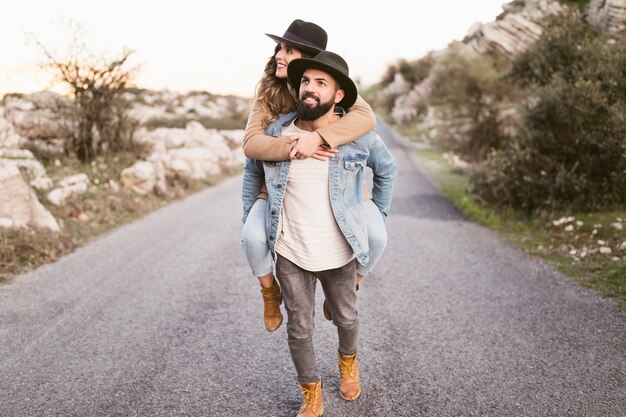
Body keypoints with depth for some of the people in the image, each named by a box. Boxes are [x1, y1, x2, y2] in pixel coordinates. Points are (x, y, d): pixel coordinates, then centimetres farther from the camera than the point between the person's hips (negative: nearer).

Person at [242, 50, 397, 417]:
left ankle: (348, 360, 54)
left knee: (346, 319, 20)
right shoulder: (277, 131, -9)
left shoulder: (359, 134, -12)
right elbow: (252, 169, 11)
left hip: (339, 254, 0)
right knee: (299, 329, 9)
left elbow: (387, 169, 8)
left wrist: (380, 215, 9)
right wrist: (250, 219, 10)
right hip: (290, 253, 0)